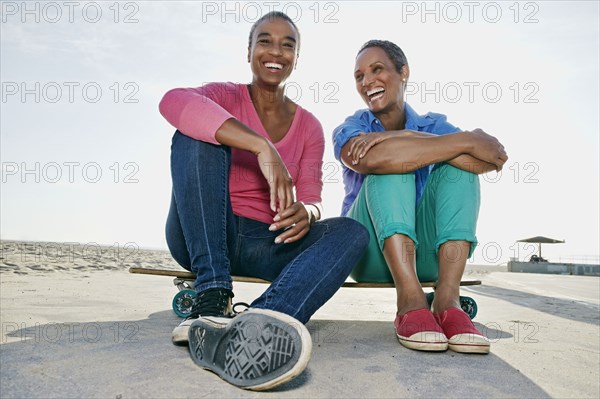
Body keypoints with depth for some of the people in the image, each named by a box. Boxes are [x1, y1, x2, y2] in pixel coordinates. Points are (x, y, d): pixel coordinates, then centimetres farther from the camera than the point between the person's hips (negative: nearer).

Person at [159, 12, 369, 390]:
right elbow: (173, 101, -24)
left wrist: (304, 214, -26)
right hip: (202, 239, -2)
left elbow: (312, 200, 0)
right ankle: (211, 298, -34)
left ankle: (243, 333, -48)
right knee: (196, 135, -22)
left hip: (265, 246, 3)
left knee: (352, 232, -21)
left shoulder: (309, 127, 9)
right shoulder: (226, 96, 1)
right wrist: (264, 147, -33)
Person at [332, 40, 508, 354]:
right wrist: (467, 141, -25)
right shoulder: (351, 128, 2)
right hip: (370, 254, -2)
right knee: (388, 166, -23)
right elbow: (368, 160, -27)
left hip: (424, 255, 2)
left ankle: (447, 301, -31)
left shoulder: (434, 125, 8)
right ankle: (410, 301, -36)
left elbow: (491, 161, -16)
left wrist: (405, 137, -24)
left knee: (458, 164, -18)